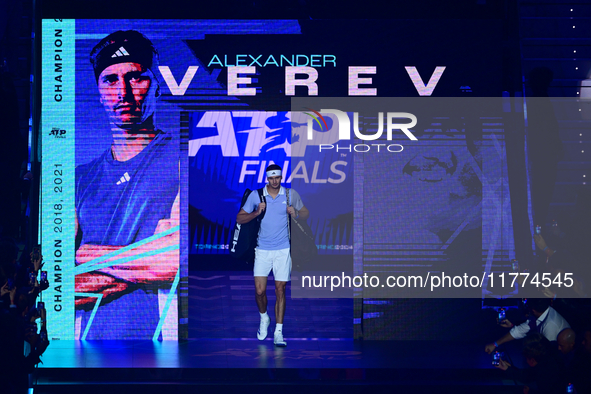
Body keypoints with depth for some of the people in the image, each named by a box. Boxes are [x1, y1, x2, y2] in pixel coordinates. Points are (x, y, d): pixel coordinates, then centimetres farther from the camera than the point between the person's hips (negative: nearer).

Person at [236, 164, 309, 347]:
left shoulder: (291, 194, 2)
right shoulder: (256, 195, 0)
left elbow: (306, 213, 13)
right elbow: (239, 219, 3)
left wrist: (296, 213, -9)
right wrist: (256, 213, -15)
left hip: (283, 249, 0)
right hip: (262, 249, 0)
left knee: (280, 290, 0)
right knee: (260, 290, -6)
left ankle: (278, 332, 6)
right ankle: (264, 318, 24)